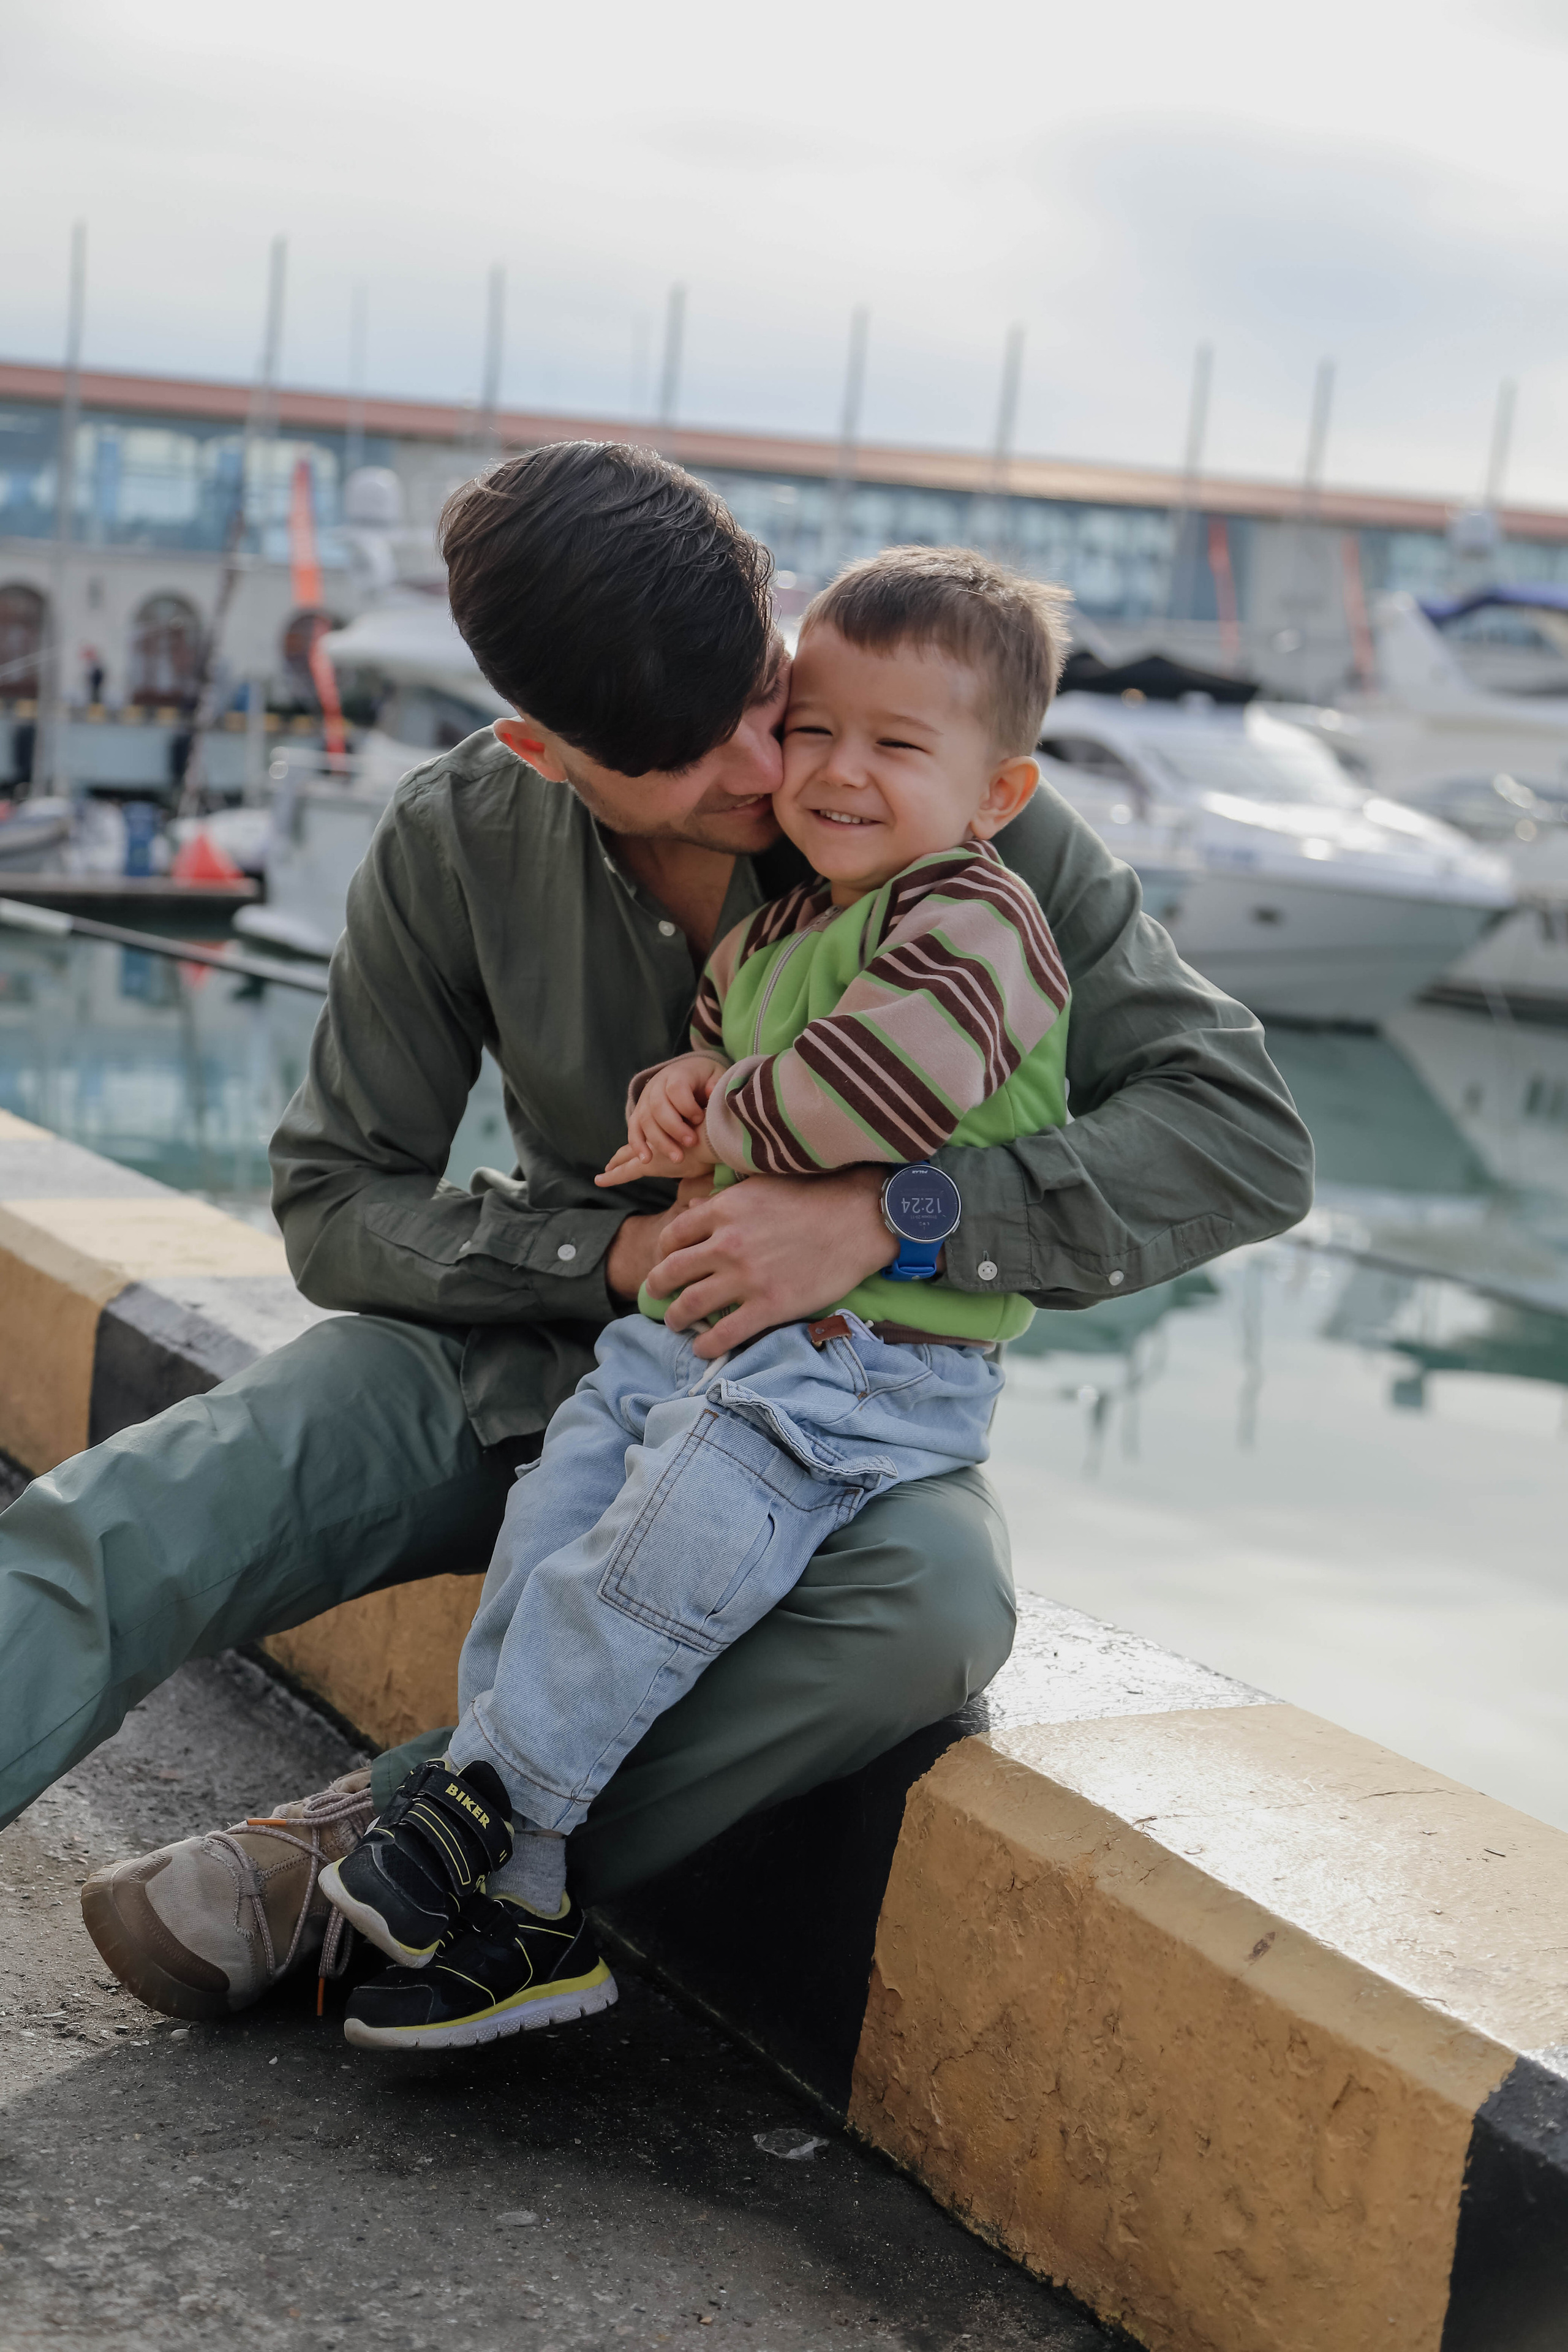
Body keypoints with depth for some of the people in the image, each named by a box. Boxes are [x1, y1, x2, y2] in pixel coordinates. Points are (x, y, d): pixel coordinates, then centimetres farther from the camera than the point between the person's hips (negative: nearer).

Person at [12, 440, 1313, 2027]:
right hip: (530, 1355, 2)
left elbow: (1246, 1134, -21)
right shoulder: (458, 844, -10)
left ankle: (365, 1852, -28)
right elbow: (334, 1206, -3)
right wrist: (617, 1255, -20)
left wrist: (883, 1219, -34)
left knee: (935, 1602, -37)